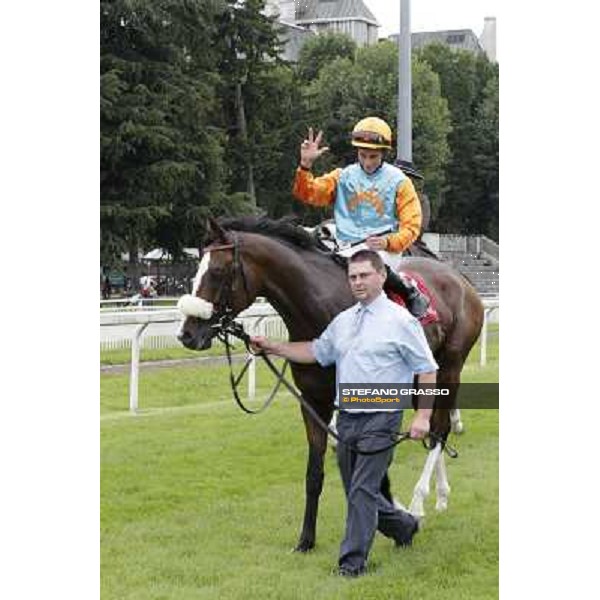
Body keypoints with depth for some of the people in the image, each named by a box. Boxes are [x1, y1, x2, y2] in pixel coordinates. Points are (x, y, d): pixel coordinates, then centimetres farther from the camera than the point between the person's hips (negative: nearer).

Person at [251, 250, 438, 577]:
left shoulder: (401, 321, -8)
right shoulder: (343, 321, 12)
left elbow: (427, 370, -7)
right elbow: (316, 352, 23)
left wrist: (423, 417, -14)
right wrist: (272, 347, 14)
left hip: (380, 419, -7)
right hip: (347, 418, 7)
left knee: (363, 490, -9)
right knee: (356, 491, 15)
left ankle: (352, 560, -1)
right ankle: (403, 525, 38)